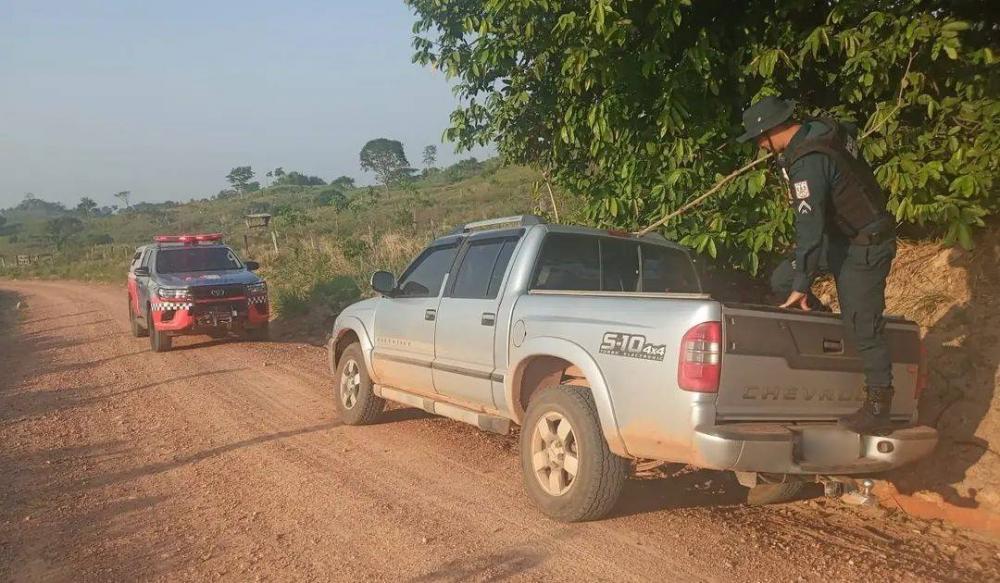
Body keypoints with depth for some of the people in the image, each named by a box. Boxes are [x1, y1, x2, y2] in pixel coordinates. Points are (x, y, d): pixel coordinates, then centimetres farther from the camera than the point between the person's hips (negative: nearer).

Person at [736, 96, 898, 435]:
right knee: (783, 280, 5)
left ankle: (878, 409, 0)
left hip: (864, 246, -10)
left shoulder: (809, 163, -29)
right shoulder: (821, 128, -1)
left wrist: (802, 284, -23)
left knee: (863, 327, -8)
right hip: (843, 233, 10)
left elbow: (810, 227, -29)